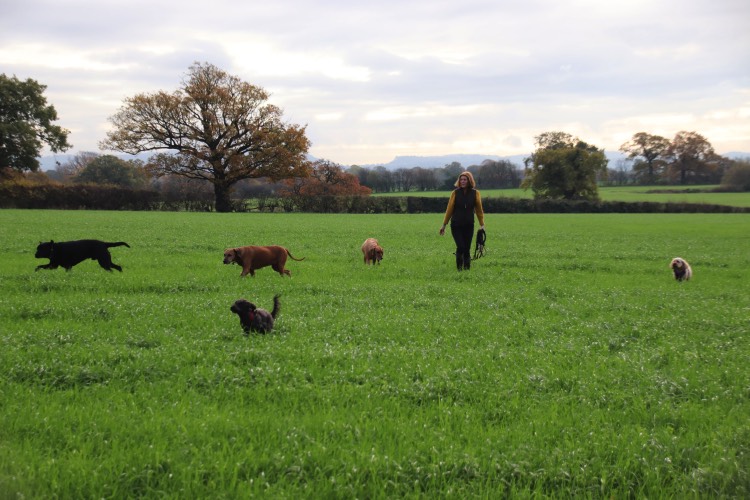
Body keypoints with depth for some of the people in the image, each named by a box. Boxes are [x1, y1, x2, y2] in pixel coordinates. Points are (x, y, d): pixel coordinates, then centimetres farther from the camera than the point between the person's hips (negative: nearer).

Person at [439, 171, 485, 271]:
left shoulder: (475, 193, 2)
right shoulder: (455, 193, -1)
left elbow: (479, 210, 9)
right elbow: (449, 209, 3)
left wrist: (482, 225, 8)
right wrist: (444, 225, 5)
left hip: (469, 226, 1)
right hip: (456, 225, -1)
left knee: (467, 249, 3)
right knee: (460, 247, -11)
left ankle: (467, 268, 14)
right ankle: (459, 268, 6)